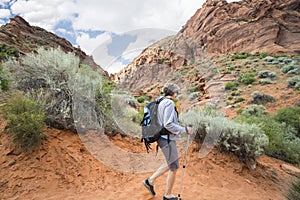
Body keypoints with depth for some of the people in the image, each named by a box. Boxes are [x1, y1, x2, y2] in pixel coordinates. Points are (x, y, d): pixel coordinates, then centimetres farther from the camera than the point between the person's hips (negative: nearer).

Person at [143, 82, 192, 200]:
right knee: (174, 167, 7)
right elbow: (168, 124, -24)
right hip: (167, 139, -10)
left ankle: (150, 181, 29)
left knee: (170, 164, 23)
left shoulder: (161, 103, 11)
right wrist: (184, 130, -16)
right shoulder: (169, 103, -17)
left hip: (163, 138, 10)